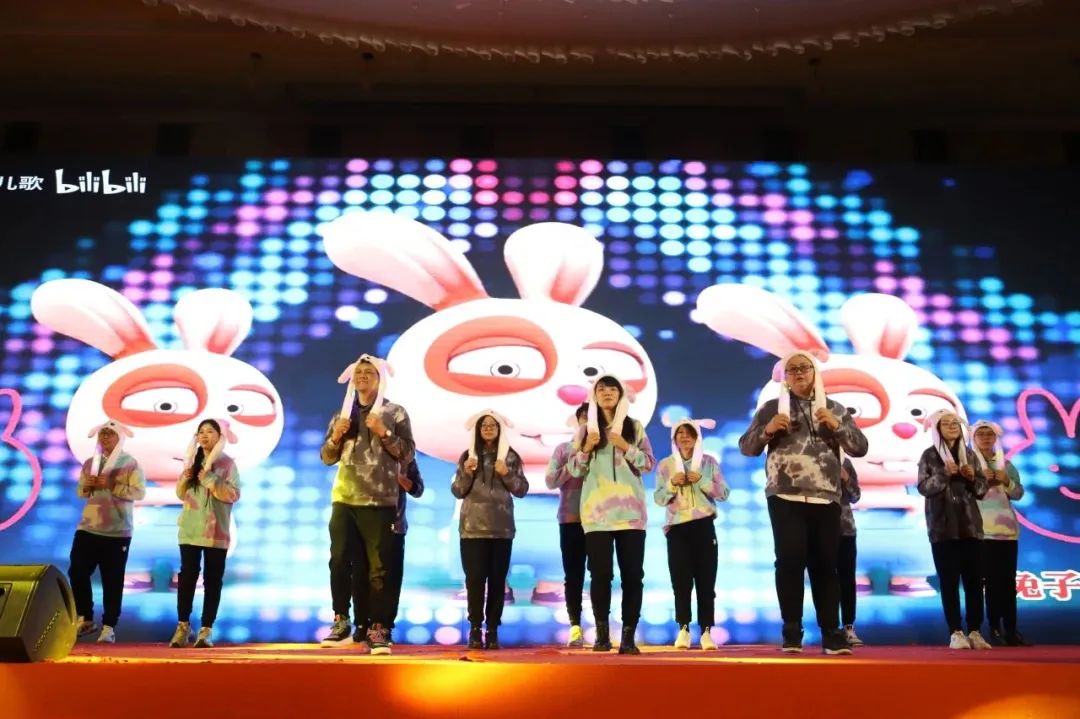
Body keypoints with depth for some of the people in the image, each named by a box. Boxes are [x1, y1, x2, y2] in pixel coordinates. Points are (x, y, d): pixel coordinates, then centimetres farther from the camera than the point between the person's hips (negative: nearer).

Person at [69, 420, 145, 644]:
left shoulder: (130, 463, -4)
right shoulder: (90, 463, 11)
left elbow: (139, 492, -14)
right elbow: (80, 492, 17)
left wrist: (111, 485, -20)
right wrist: (86, 487, -5)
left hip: (117, 532, -4)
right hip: (87, 528, 5)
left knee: (112, 581, 0)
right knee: (77, 572, 1)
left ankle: (109, 627, 7)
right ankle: (85, 619, 18)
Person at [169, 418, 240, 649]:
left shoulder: (227, 463, 0)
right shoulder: (193, 461, 12)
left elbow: (233, 495, -10)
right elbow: (180, 494, 14)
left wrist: (210, 479, -17)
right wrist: (185, 477, -5)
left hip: (216, 532, -3)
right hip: (190, 530, 3)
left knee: (213, 580, 1)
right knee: (187, 577, -1)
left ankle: (206, 629, 4)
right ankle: (182, 626, 6)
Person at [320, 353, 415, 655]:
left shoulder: (396, 413, 4)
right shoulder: (343, 413, 14)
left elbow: (407, 454, -3)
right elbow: (327, 458, 13)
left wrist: (383, 433, -15)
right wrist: (336, 436, -5)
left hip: (380, 502, -3)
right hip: (344, 499, 3)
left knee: (380, 568, -4)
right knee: (340, 562, -1)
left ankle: (378, 629, 0)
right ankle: (341, 622, 12)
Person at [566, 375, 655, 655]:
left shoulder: (635, 427, 10)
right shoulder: (585, 429, 10)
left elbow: (649, 463, 3)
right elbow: (573, 470, 7)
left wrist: (626, 447, -11)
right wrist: (586, 448, -10)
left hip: (630, 510, 1)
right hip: (597, 512, 0)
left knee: (632, 574, -2)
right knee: (600, 573, -3)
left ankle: (628, 636, 3)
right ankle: (602, 634, 6)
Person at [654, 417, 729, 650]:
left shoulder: (709, 462, 6)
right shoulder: (665, 465, 7)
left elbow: (724, 493, 1)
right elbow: (659, 498, 5)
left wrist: (702, 480, -13)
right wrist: (672, 483, -12)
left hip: (704, 526, 0)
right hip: (676, 527, 0)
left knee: (706, 579, -2)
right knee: (681, 580, -2)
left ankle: (706, 631, 1)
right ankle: (683, 630, 3)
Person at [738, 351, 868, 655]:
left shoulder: (834, 409, 14)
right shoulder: (771, 408, 10)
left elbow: (860, 447, 8)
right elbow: (746, 447, 7)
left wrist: (837, 426, -8)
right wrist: (767, 430, -12)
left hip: (825, 500, 2)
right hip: (785, 499, -1)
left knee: (825, 566, 2)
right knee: (790, 562, -5)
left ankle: (832, 634, 9)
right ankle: (792, 633, 4)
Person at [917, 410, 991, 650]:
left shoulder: (968, 454, 13)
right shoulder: (930, 455, 2)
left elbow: (982, 490, 13)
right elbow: (923, 487, -7)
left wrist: (973, 478, -7)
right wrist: (944, 473, -19)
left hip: (969, 525, 4)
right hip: (943, 527, -3)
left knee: (974, 580, 1)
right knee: (949, 581, -3)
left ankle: (974, 632, 7)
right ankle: (956, 633, -1)